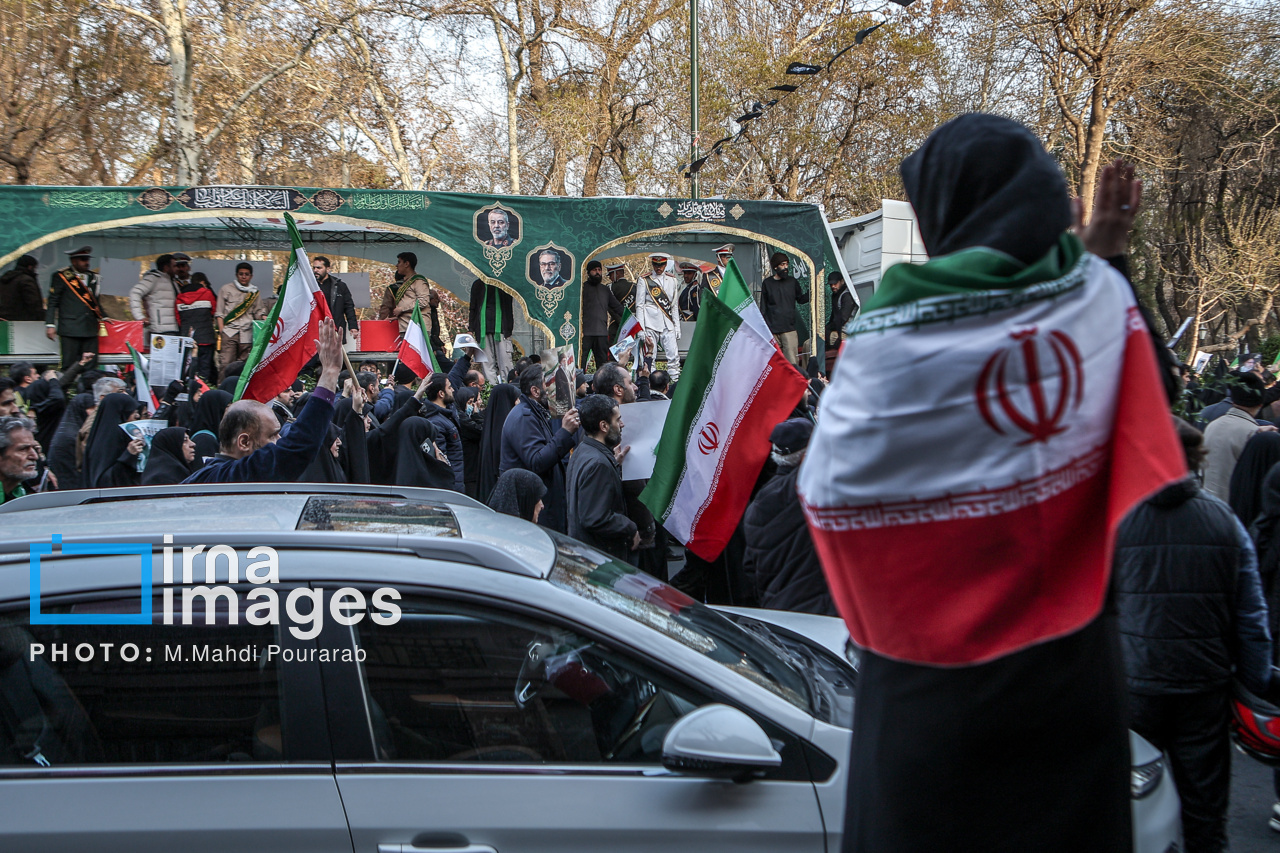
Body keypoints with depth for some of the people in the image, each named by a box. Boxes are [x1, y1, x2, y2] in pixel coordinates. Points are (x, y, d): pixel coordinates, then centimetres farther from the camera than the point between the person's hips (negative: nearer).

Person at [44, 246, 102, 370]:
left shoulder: (93, 277, 17)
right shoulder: (61, 277, 1)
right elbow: (52, 303, 0)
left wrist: (103, 318, 13)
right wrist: (50, 325, -7)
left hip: (90, 330, 5)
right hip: (70, 330, -5)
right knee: (69, 366, -6)